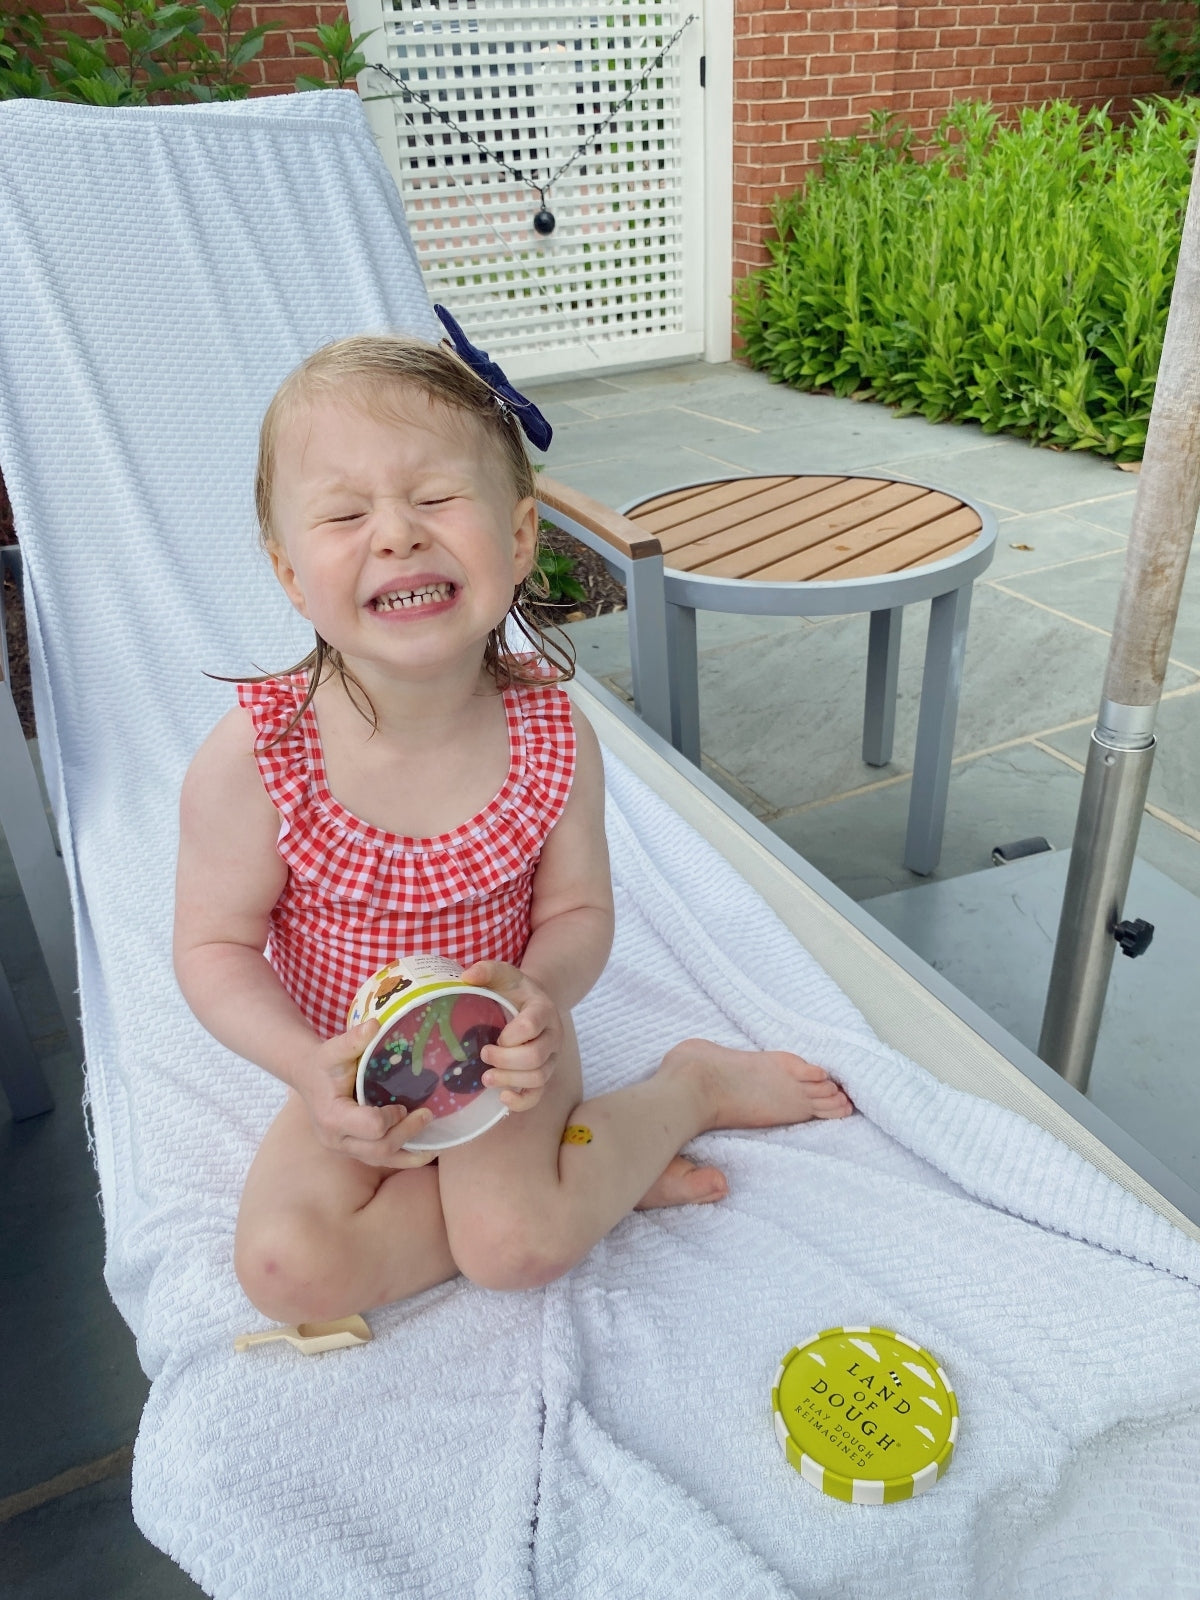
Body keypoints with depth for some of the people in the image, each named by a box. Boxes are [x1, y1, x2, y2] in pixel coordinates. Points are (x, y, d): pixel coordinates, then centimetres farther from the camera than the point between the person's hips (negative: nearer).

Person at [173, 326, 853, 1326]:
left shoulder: (552, 737, -19)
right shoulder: (250, 760, -23)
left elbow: (578, 912, -8)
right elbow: (213, 945, -13)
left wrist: (539, 993, -30)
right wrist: (309, 1066, -28)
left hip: (504, 1057, -1)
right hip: (352, 1079, 2)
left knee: (514, 1246, -22)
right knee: (287, 1268, -17)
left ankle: (694, 1083, 4)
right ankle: (585, 1173, -5)